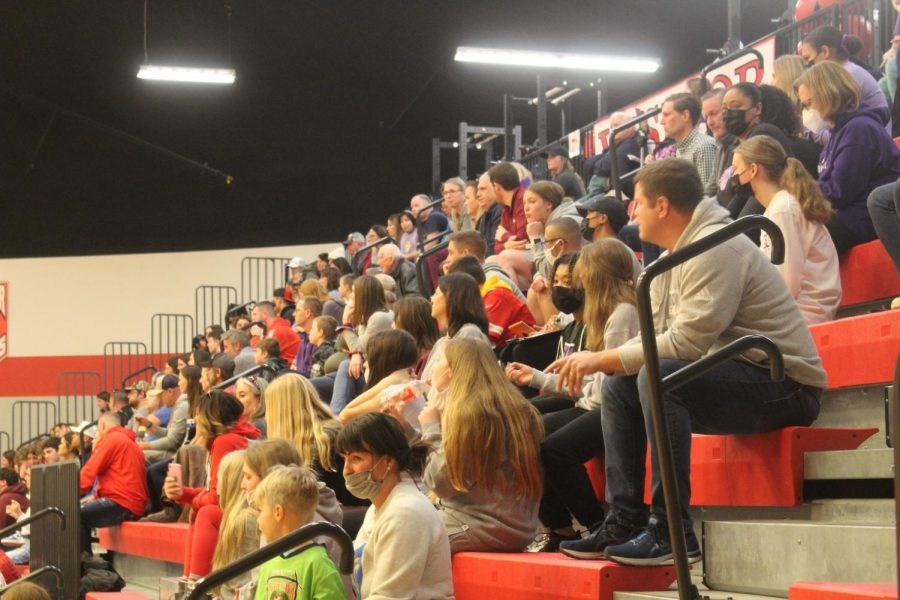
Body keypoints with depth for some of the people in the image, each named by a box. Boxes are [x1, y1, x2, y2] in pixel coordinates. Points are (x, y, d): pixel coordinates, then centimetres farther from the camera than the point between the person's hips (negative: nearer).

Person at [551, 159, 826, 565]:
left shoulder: (715, 249, -18)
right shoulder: (680, 253, 14)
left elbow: (686, 342, -26)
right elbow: (657, 336, 9)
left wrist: (602, 359, -19)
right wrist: (595, 361, -7)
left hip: (784, 384, -10)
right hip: (731, 379, 10)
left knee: (658, 376, -30)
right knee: (619, 387, 5)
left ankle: (672, 532, -26)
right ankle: (625, 522, 2)